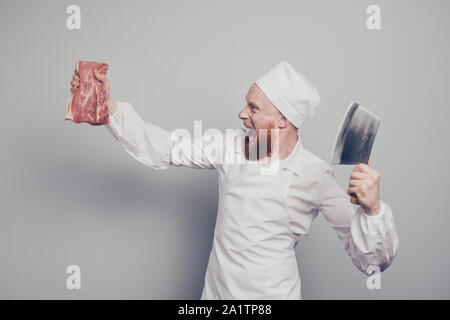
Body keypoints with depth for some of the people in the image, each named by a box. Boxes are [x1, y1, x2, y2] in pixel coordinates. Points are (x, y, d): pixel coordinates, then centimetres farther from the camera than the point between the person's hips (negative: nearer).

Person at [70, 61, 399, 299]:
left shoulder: (316, 176, -18)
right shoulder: (233, 147, -6)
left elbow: (371, 260, -16)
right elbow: (161, 149, -2)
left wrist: (372, 208, -35)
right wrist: (108, 104, -8)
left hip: (272, 294, -4)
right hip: (215, 291, 4)